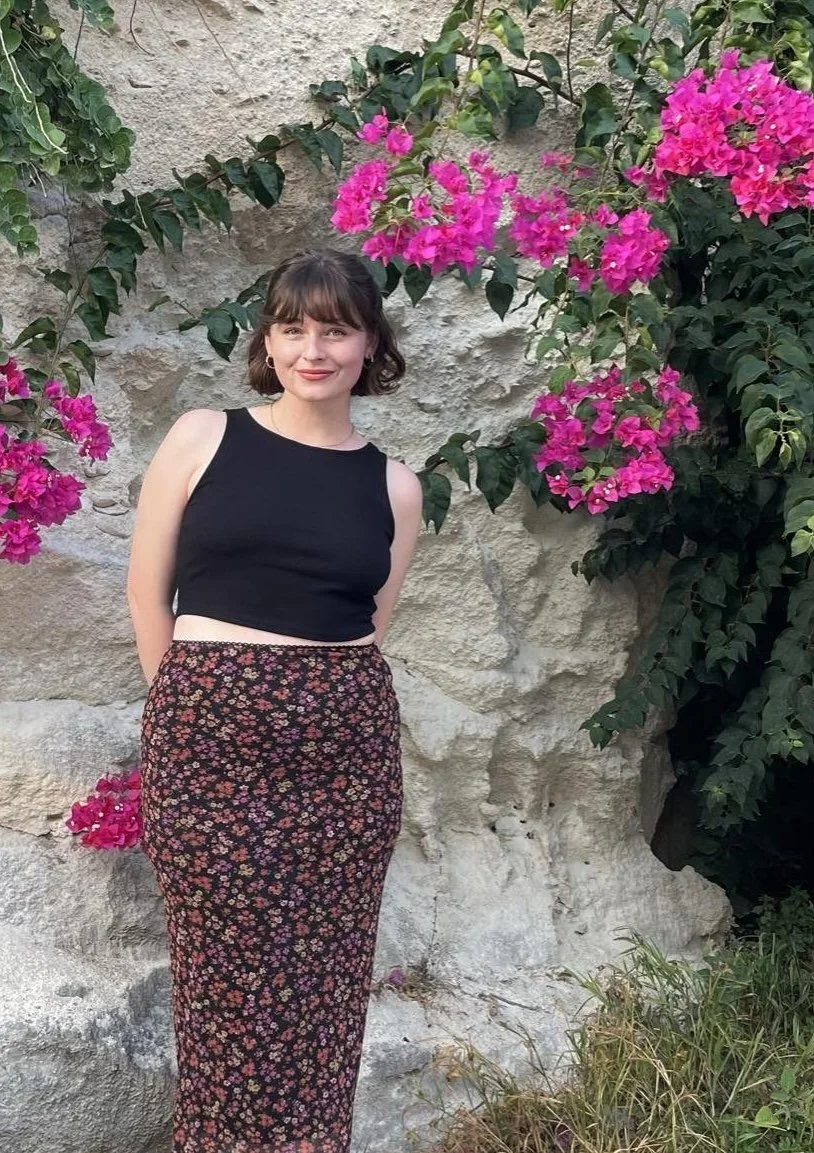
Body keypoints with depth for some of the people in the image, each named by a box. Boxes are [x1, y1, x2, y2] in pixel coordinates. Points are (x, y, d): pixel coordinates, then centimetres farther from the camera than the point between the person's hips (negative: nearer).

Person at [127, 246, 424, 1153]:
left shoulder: (394, 486, 8)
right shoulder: (201, 439, 3)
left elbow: (366, 631, 12)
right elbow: (147, 593, 5)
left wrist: (311, 707, 8)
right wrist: (200, 708, 5)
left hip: (344, 749, 2)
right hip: (211, 744, -2)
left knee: (323, 980, 8)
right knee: (228, 980, 4)